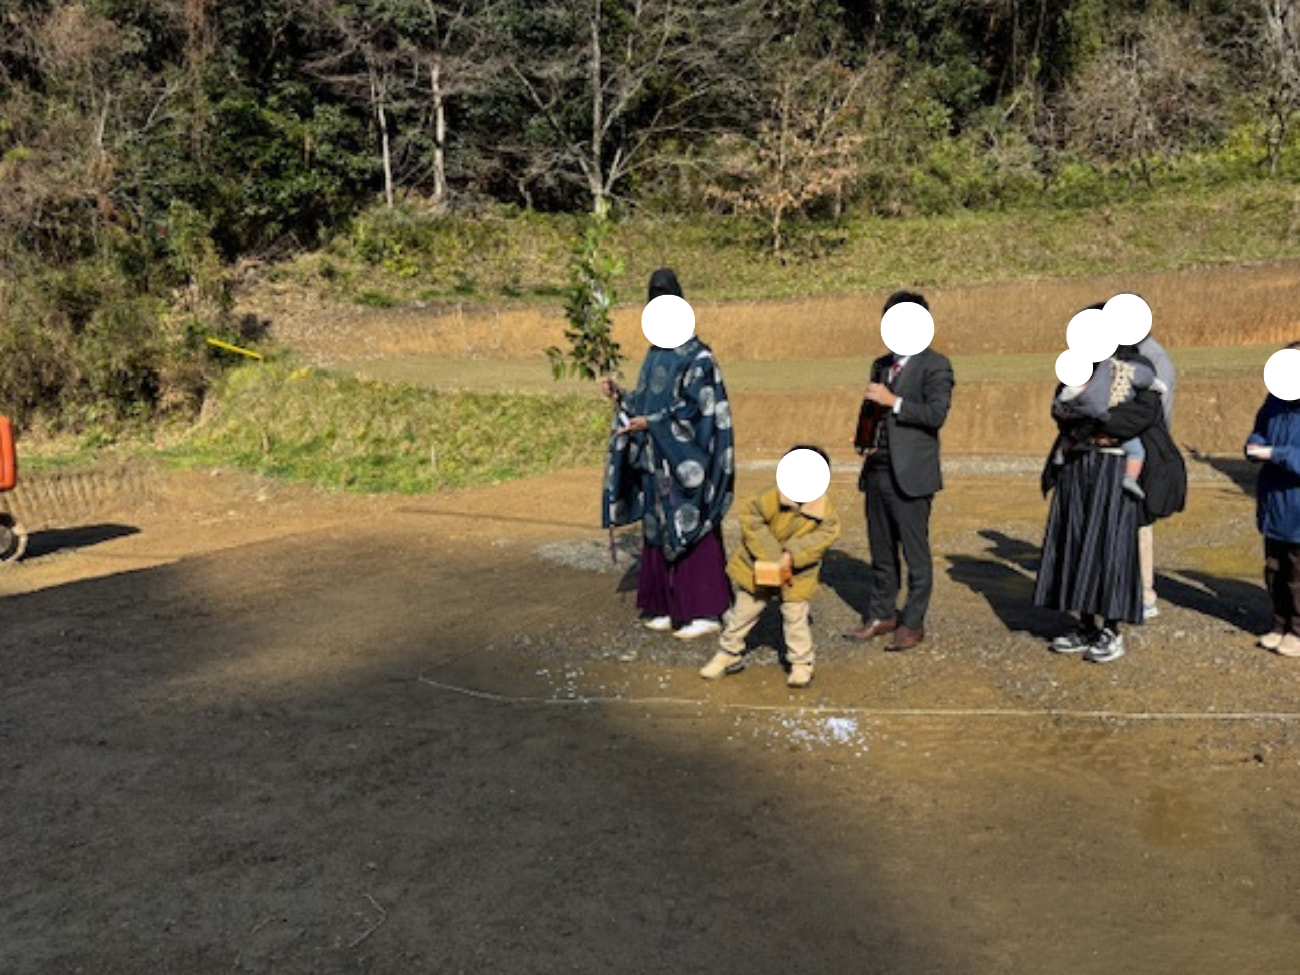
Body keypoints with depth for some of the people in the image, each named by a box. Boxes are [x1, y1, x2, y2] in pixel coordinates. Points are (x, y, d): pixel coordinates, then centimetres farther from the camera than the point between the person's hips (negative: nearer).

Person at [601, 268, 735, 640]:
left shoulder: (697, 357, -11)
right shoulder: (656, 355, 13)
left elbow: (696, 407, -18)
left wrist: (651, 423, -21)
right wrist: (621, 397, 0)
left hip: (686, 462, -8)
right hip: (658, 462, 8)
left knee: (690, 532, -5)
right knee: (660, 533, 11)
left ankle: (705, 612, 2)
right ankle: (671, 607, 20)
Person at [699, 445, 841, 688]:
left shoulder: (824, 506, -15)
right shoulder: (774, 496, -20)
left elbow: (826, 534, -18)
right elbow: (751, 521, -19)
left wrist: (791, 556, -28)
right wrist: (773, 559, -22)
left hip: (797, 576, 0)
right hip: (759, 568, 0)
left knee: (796, 618, 2)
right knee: (742, 613, 13)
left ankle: (801, 664, 21)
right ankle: (728, 654, 31)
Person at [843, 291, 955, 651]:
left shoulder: (935, 365, -5)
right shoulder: (881, 364, 17)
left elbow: (936, 413, -17)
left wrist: (893, 401, -18)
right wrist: (865, 440, 7)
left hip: (910, 474, -7)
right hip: (877, 471, 7)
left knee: (915, 552, 1)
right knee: (881, 551, 14)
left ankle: (912, 623, 9)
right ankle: (881, 615, 24)